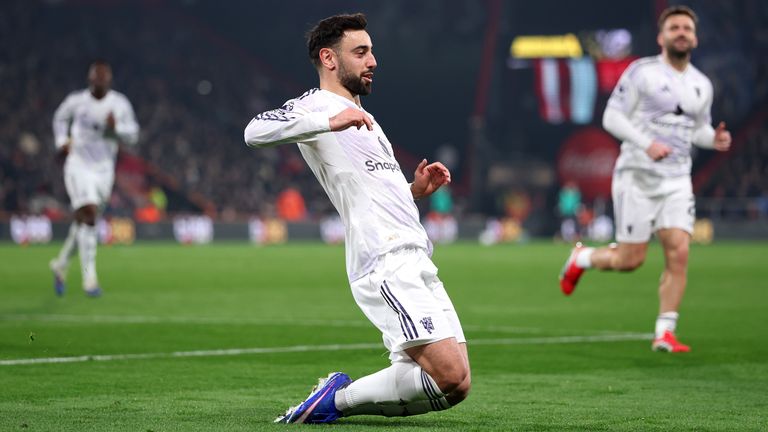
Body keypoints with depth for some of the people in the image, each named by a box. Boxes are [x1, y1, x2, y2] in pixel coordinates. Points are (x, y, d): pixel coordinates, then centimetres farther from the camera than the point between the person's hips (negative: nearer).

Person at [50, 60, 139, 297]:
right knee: (88, 215, -19)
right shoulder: (76, 101, -3)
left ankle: (61, 264, 35)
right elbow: (60, 117, 17)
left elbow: (132, 135, 2)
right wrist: (62, 141, 2)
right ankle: (89, 276, -18)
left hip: (104, 169, 3)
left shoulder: (120, 104, -1)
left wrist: (116, 128, -18)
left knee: (83, 220, 11)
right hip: (78, 165, -3)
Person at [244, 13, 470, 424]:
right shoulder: (317, 104, 1)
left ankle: (338, 398, 9)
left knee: (454, 386, 0)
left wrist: (415, 190, 16)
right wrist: (330, 123, -30)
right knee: (450, 377, -20)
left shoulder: (364, 120, 30)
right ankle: (339, 398, -3)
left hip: (416, 262, 9)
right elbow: (256, 132, -20)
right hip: (385, 263, -9)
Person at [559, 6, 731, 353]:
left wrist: (713, 139, 0)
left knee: (679, 253, -10)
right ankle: (582, 258, 29)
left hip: (677, 180, 5)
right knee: (631, 259, -3)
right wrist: (646, 144, -22)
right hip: (637, 177, -4)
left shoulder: (702, 85, 11)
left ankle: (664, 334, -3)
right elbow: (612, 117, -8)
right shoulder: (642, 72, -6)